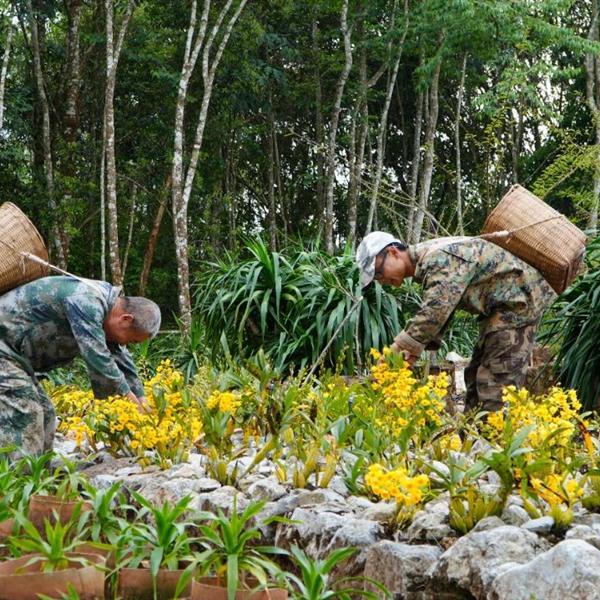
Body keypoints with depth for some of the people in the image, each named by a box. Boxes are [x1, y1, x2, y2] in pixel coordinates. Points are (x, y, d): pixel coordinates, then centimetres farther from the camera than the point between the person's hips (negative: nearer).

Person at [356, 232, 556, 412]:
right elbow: (438, 312, 10)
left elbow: (435, 311, -33)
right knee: (476, 374, 12)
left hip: (518, 300, -11)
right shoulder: (425, 264, 9)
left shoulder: (438, 258, -23)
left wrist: (397, 348, -30)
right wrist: (414, 350, -4)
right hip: (499, 307, 11)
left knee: (498, 378, -15)